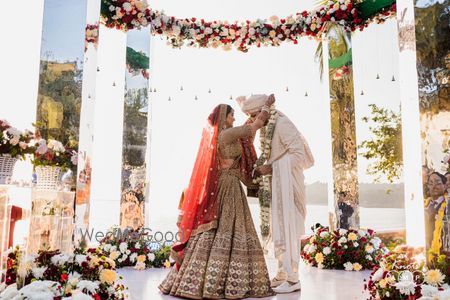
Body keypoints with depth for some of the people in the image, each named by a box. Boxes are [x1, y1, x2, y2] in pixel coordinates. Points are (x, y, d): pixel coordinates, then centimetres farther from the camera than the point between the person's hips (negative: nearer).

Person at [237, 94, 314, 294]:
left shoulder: (282, 124, -15)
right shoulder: (272, 124, 12)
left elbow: (299, 154, -20)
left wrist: (270, 168, -21)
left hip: (287, 183, -9)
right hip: (278, 184, 9)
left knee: (287, 229, -6)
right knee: (278, 229, 11)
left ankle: (292, 279, 1)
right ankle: (282, 274, 19)